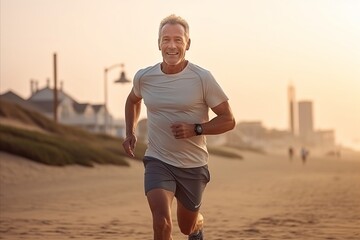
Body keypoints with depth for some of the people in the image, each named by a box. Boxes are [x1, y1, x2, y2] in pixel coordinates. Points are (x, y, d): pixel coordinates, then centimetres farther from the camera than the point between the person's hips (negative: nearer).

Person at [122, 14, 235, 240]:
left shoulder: (203, 78, -12)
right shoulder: (144, 77, -3)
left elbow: (228, 120, -7)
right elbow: (133, 100, 21)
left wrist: (195, 129, -22)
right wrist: (130, 133, 8)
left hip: (194, 165, 0)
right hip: (158, 161, 0)